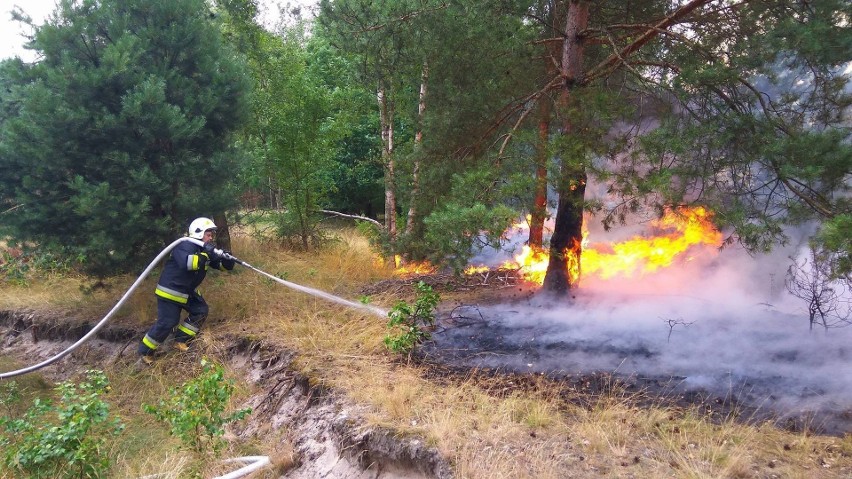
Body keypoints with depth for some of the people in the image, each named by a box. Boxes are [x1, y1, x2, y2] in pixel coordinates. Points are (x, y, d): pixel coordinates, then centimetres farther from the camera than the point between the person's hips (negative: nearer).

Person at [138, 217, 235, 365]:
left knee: (201, 311, 4)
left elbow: (219, 264, 7)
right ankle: (145, 351, 8)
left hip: (188, 291, 9)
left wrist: (227, 261, -16)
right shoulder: (186, 246, -23)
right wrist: (205, 255, -41)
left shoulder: (204, 249, 5)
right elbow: (186, 263, -42)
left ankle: (181, 340, 16)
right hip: (170, 290, -9)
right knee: (167, 322, -9)